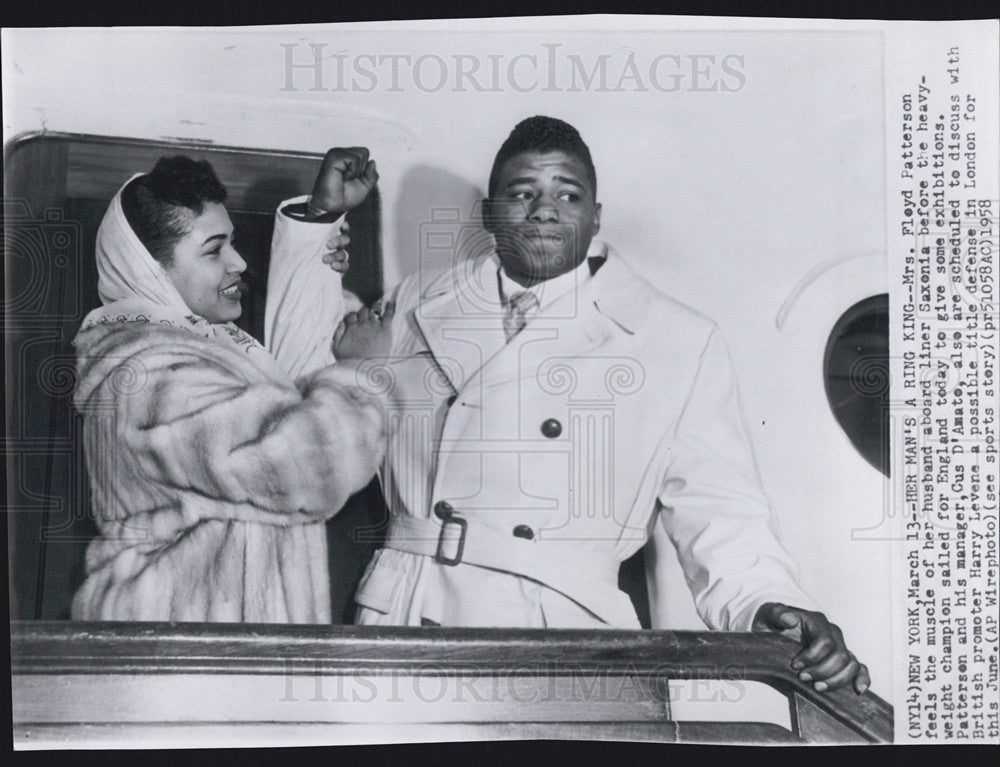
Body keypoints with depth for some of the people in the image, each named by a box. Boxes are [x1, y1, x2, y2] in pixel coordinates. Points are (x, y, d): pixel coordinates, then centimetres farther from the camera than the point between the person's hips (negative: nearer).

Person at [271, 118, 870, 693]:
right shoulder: (418, 309, 14)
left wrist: (766, 606, -15)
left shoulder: (680, 341, 6)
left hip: (566, 630, -1)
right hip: (406, 618, 2)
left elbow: (718, 509, 1)